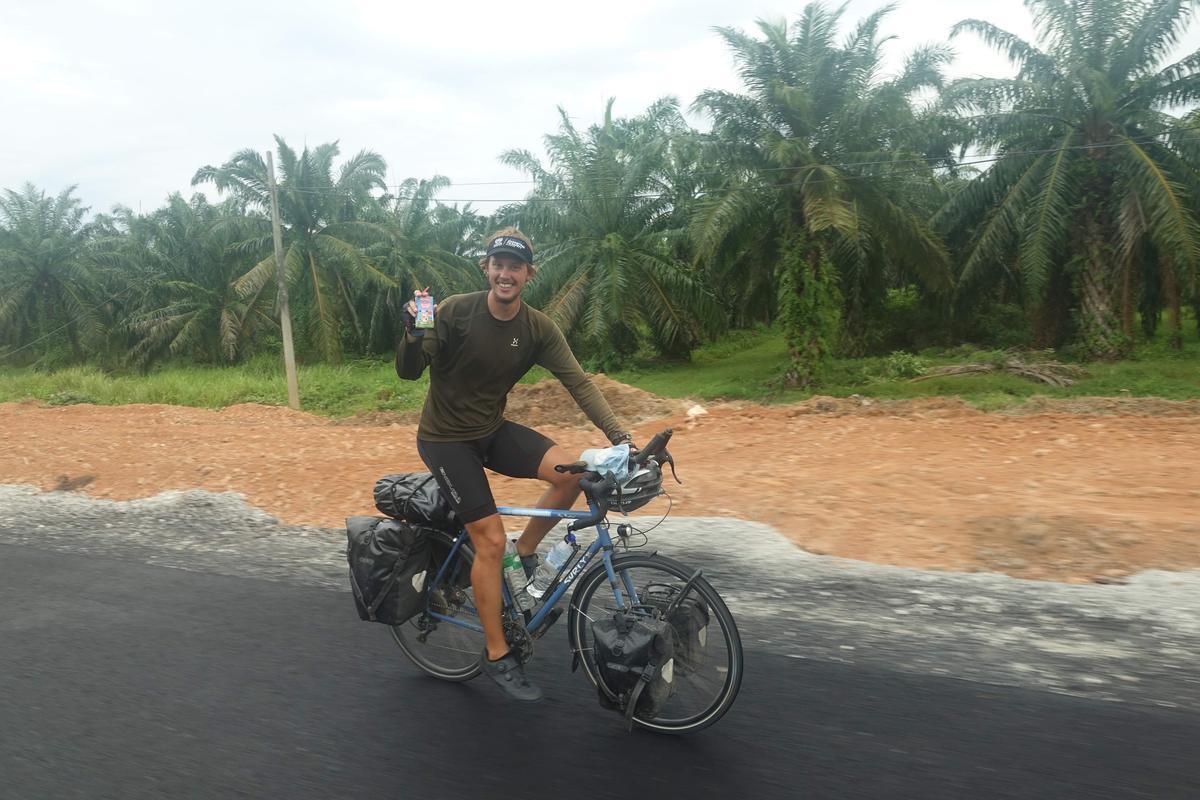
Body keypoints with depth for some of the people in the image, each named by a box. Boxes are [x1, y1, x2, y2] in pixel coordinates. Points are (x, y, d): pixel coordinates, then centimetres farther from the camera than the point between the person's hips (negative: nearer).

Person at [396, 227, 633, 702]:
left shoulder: (538, 328, -8)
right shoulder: (455, 312, -18)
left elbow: (579, 383, -12)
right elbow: (408, 373, -13)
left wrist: (620, 436, -23)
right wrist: (413, 336, -35)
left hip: (493, 431, 4)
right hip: (446, 439, -4)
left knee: (571, 472, -19)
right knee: (490, 539, -11)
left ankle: (524, 553, 7)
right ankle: (496, 656, 6)